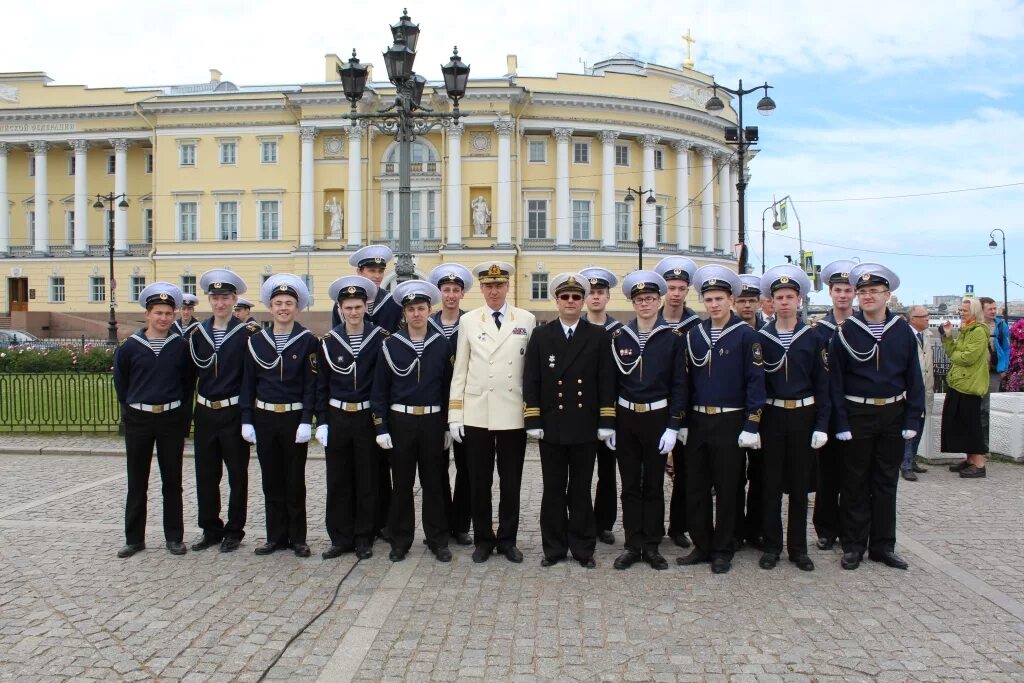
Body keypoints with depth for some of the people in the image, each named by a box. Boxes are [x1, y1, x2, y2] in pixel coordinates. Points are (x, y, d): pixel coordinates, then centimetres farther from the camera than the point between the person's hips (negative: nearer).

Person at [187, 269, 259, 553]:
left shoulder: (247, 333, -8)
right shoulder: (197, 333, 6)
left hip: (234, 413, -4)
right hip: (205, 413, 4)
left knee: (237, 475, 6)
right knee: (205, 475, 12)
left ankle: (234, 531, 19)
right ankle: (211, 529, 26)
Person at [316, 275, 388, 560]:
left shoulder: (380, 338, -5)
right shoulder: (329, 341, 1)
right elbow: (322, 385, 5)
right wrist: (321, 422, 1)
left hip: (368, 417, -2)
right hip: (337, 417, 2)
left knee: (367, 481, 6)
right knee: (338, 481, 8)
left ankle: (363, 538, 19)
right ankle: (341, 538, 21)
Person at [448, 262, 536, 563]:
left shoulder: (527, 320, 3)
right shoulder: (468, 321, 5)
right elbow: (460, 371, 5)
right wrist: (455, 414, 1)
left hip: (513, 414, 0)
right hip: (476, 414, 1)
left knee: (511, 482, 8)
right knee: (479, 482, 8)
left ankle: (507, 539, 23)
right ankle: (483, 539, 22)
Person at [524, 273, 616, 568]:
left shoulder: (598, 336, 4)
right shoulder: (541, 336, 4)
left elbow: (606, 381, 1)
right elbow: (530, 381, 1)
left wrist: (606, 422, -4)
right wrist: (533, 422, -5)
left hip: (585, 427, 0)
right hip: (551, 427, 1)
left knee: (581, 490, 9)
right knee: (553, 490, 8)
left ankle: (583, 548, 20)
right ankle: (554, 547, 19)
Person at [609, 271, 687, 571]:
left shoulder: (673, 337, -3)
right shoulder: (619, 336, 2)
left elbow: (679, 384, -4)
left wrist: (673, 426, -9)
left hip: (658, 418, -1)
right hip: (625, 418, 2)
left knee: (654, 484, 8)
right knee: (630, 485, 8)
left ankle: (652, 546, 19)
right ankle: (633, 545, 17)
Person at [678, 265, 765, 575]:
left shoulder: (746, 335, -6)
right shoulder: (694, 334, 7)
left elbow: (756, 382, -8)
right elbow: (688, 379, 10)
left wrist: (751, 426, -13)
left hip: (730, 422, -4)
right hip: (697, 421, 4)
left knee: (727, 490, 6)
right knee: (695, 488, 8)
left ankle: (723, 551, 19)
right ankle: (702, 546, 22)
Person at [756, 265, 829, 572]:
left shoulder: (812, 338, 1)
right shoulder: (760, 338, 0)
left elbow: (822, 385, 1)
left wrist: (821, 425, -4)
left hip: (803, 416, 1)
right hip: (771, 416, 0)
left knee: (800, 484, 8)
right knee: (771, 484, 5)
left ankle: (798, 547, 20)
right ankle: (771, 546, 17)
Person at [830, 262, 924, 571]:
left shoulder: (903, 331, 2)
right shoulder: (845, 331, -5)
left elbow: (913, 378, 5)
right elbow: (836, 380, -5)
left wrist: (912, 419, -1)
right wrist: (841, 423, -10)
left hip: (893, 414, 3)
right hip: (857, 415, -2)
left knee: (886, 482, 11)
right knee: (855, 483, 5)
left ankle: (882, 546, 22)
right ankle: (853, 546, 16)